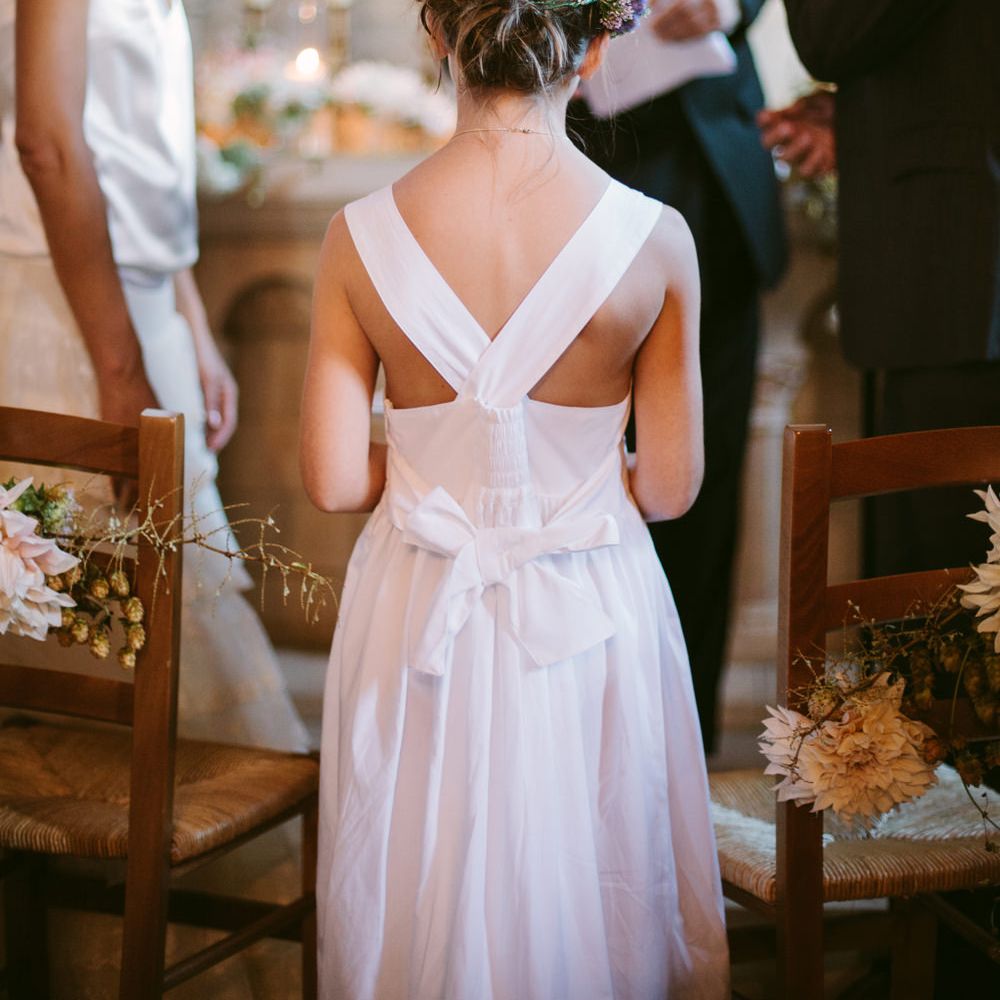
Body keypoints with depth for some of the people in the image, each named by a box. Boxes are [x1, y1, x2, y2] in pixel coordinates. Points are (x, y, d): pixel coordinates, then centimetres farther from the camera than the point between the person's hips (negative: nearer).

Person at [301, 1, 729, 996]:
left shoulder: (360, 238, -13)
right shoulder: (657, 240, -15)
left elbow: (332, 480, -9)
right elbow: (669, 486, -7)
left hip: (418, 612, 1)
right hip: (589, 614, 0)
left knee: (427, 882, 22)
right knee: (583, 881, 22)